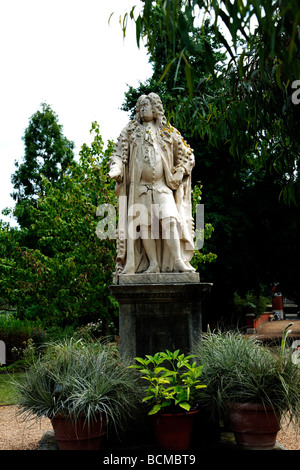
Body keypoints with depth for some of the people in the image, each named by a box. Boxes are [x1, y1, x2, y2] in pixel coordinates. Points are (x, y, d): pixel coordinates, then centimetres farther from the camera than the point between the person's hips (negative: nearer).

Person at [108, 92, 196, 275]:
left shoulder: (168, 132, 12)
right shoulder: (130, 133, 12)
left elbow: (187, 155, 17)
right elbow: (119, 154, 5)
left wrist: (180, 172, 1)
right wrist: (116, 169, -16)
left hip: (163, 186, -1)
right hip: (140, 187, 1)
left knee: (169, 220, -18)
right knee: (144, 225, -4)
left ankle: (178, 260, -17)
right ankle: (153, 263, 1)